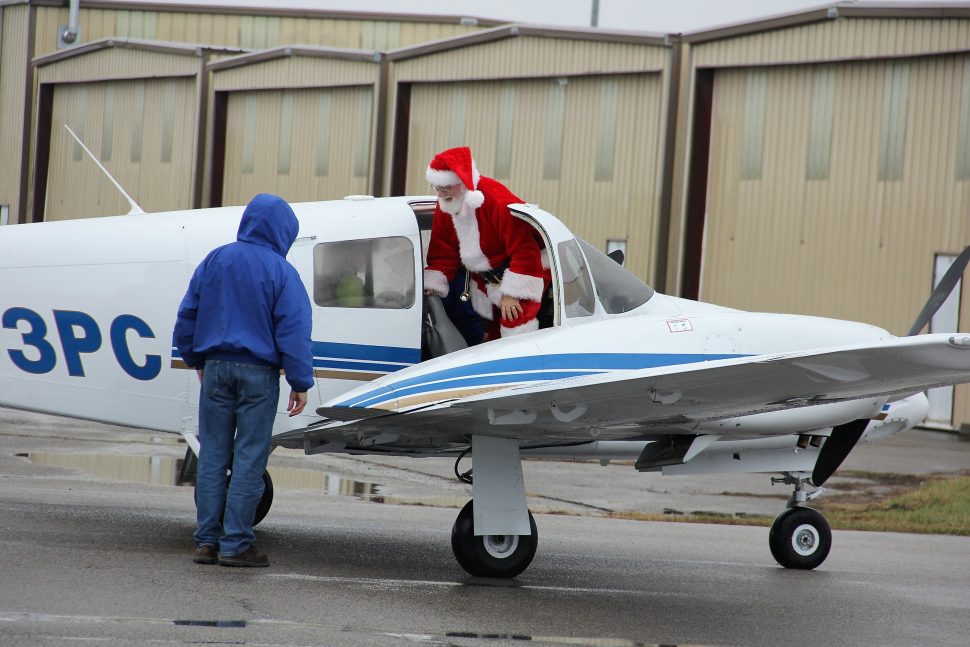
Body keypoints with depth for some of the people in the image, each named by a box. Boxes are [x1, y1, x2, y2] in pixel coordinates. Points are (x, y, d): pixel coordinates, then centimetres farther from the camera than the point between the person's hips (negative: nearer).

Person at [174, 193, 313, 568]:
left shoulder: (215, 261, 6)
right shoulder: (281, 272, -7)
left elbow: (187, 316, 11)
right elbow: (293, 330, -10)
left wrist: (197, 360, 23)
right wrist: (300, 382, -7)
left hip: (216, 368, 4)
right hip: (258, 373, -4)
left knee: (212, 456, 8)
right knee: (249, 459, -1)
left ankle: (207, 541, 8)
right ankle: (236, 544, -2)